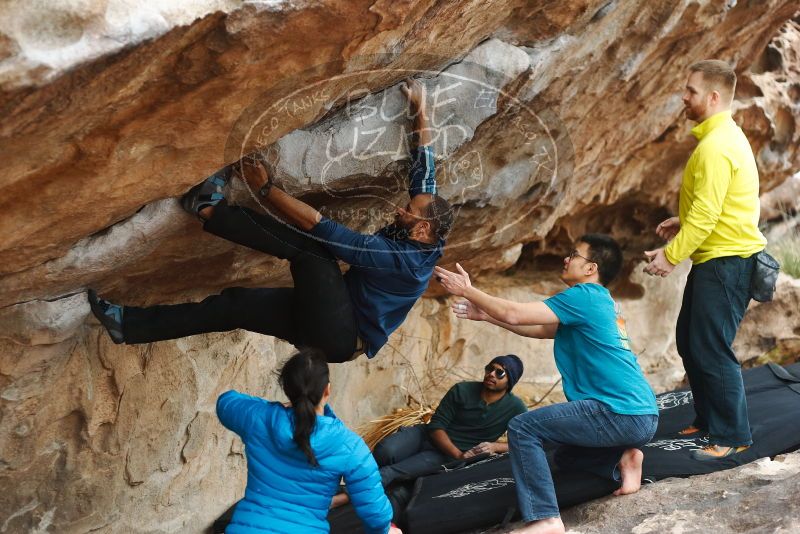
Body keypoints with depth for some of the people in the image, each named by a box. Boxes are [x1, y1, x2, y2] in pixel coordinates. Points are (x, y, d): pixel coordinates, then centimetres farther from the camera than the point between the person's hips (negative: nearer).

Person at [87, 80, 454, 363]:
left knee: (309, 247, -22)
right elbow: (424, 171, 12)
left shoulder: (400, 257, -24)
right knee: (238, 303, -1)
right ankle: (130, 324, -4)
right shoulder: (414, 238, 1)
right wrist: (420, 112, 14)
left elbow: (317, 226, -25)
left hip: (340, 336, -9)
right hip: (332, 323, 9)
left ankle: (210, 209, -14)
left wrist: (265, 189, -18)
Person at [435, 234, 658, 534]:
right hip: (642, 415, 10)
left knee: (522, 428, -9)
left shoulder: (585, 296, -9)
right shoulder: (599, 301, 20)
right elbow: (541, 330, 25)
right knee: (565, 457, 29)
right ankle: (622, 461, 5)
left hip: (620, 413, -10)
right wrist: (485, 315, 22)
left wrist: (467, 290, 1)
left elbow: (514, 314, -12)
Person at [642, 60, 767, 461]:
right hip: (716, 258, 11)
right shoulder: (724, 135, 14)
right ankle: (708, 420, 29)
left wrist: (671, 255, -17)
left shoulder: (716, 146, -20)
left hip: (725, 262, -11)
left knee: (710, 350, -6)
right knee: (690, 339, 17)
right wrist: (682, 221, 16)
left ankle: (732, 436, 6)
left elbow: (706, 215, -23)